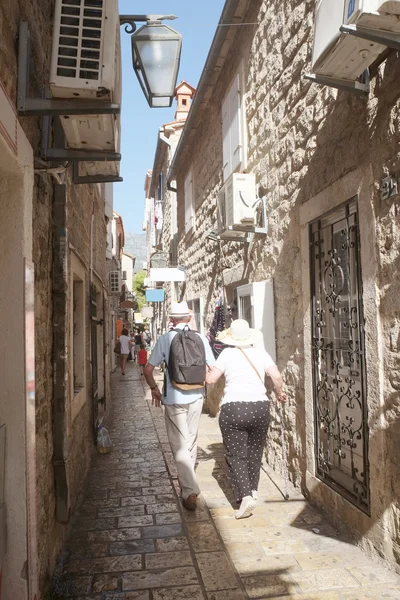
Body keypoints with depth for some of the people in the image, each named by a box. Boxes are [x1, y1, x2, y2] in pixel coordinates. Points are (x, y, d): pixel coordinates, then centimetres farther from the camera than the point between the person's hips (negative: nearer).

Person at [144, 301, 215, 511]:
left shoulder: (165, 339, -6)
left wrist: (154, 388, 11)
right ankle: (187, 480, 38)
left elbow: (148, 369, -6)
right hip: (196, 397, 3)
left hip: (173, 399, -3)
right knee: (191, 440, 21)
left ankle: (190, 491, -4)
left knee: (180, 445, 3)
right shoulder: (201, 338, -2)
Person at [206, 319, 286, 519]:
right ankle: (252, 490, 27)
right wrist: (278, 393, 17)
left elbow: (210, 379, -3)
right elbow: (277, 376, -1)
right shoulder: (260, 353, 4)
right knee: (254, 453, 18)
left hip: (233, 409, -3)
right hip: (260, 407, 3)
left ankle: (245, 495, -9)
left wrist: (208, 373, 20)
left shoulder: (227, 353, -2)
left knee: (235, 455, 4)